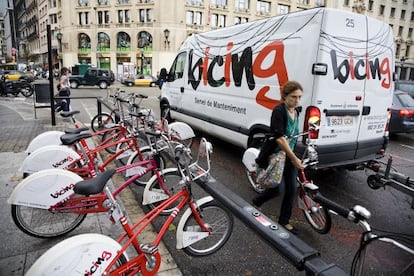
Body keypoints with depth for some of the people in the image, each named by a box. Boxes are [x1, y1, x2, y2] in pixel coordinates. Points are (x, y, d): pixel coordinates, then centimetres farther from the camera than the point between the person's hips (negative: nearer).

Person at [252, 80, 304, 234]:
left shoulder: (295, 113, 6)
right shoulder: (279, 111, -18)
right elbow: (279, 138, -25)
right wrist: (294, 158, -24)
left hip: (289, 156, 7)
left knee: (292, 189, 7)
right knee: (278, 189, -6)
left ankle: (284, 221, 26)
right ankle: (256, 203, 25)